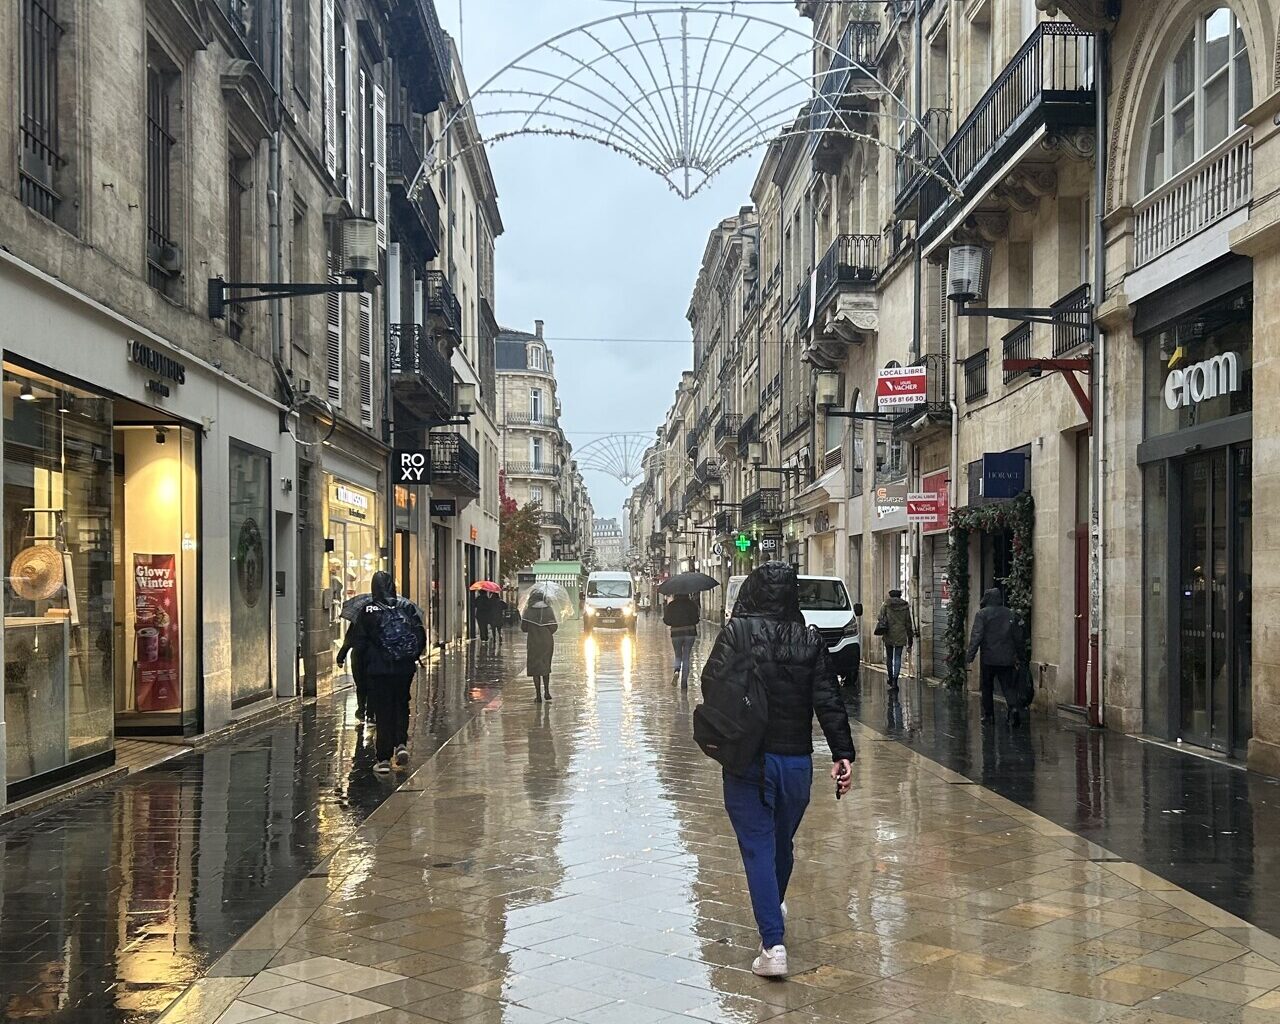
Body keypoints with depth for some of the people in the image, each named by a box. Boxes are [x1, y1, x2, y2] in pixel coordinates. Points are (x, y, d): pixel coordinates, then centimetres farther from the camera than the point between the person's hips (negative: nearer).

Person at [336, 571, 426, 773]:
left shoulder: (368, 611, -6)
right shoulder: (408, 607, 1)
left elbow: (357, 640, -4)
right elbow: (421, 635, 0)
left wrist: (364, 662, 10)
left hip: (378, 669, -2)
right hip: (405, 668, 2)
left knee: (383, 711, 3)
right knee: (401, 705, 19)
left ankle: (384, 758, 2)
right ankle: (401, 743, 1)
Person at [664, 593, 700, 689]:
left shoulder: (671, 605, -2)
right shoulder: (691, 604, -5)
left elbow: (666, 620, 0)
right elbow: (696, 619, -8)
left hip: (676, 633, 0)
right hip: (690, 633, 0)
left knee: (678, 656, 17)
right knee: (686, 657, 7)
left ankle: (676, 670, -15)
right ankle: (684, 683, 4)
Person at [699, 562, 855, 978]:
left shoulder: (738, 631, -9)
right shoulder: (810, 640, 1)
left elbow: (712, 681, -17)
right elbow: (828, 701, -4)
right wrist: (843, 753, -4)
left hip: (747, 760, -4)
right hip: (797, 759, 4)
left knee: (758, 849, 0)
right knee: (783, 842, 23)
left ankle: (773, 943, -9)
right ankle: (775, 906, 48)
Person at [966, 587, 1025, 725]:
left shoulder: (982, 614, -5)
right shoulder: (1009, 614, 7)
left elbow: (977, 635, -13)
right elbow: (1018, 637, 12)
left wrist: (971, 655, -11)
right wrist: (1018, 656, 21)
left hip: (989, 658, -3)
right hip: (1007, 658, 3)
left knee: (987, 687, 11)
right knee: (1008, 687, 2)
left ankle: (988, 714, 15)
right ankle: (1013, 708, -20)